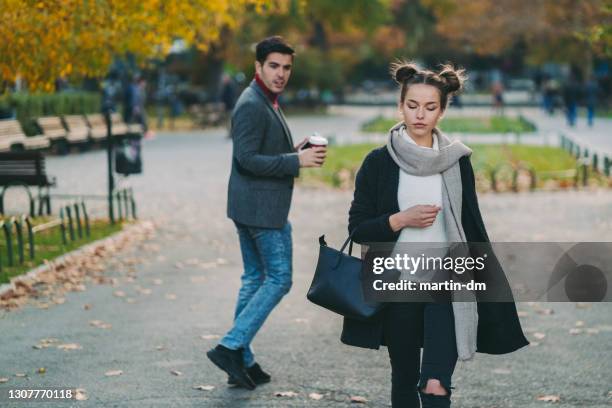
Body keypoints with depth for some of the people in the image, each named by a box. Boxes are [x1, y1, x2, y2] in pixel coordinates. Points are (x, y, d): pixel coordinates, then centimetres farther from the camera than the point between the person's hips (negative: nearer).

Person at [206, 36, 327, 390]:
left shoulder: (267, 102, 16)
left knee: (255, 280, 12)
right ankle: (232, 347, -7)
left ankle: (242, 361, 16)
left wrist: (295, 152, 9)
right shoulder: (252, 105, -17)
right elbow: (247, 158, -24)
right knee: (279, 278, -6)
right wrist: (296, 161, -22)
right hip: (262, 208, -11)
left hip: (252, 207, 11)